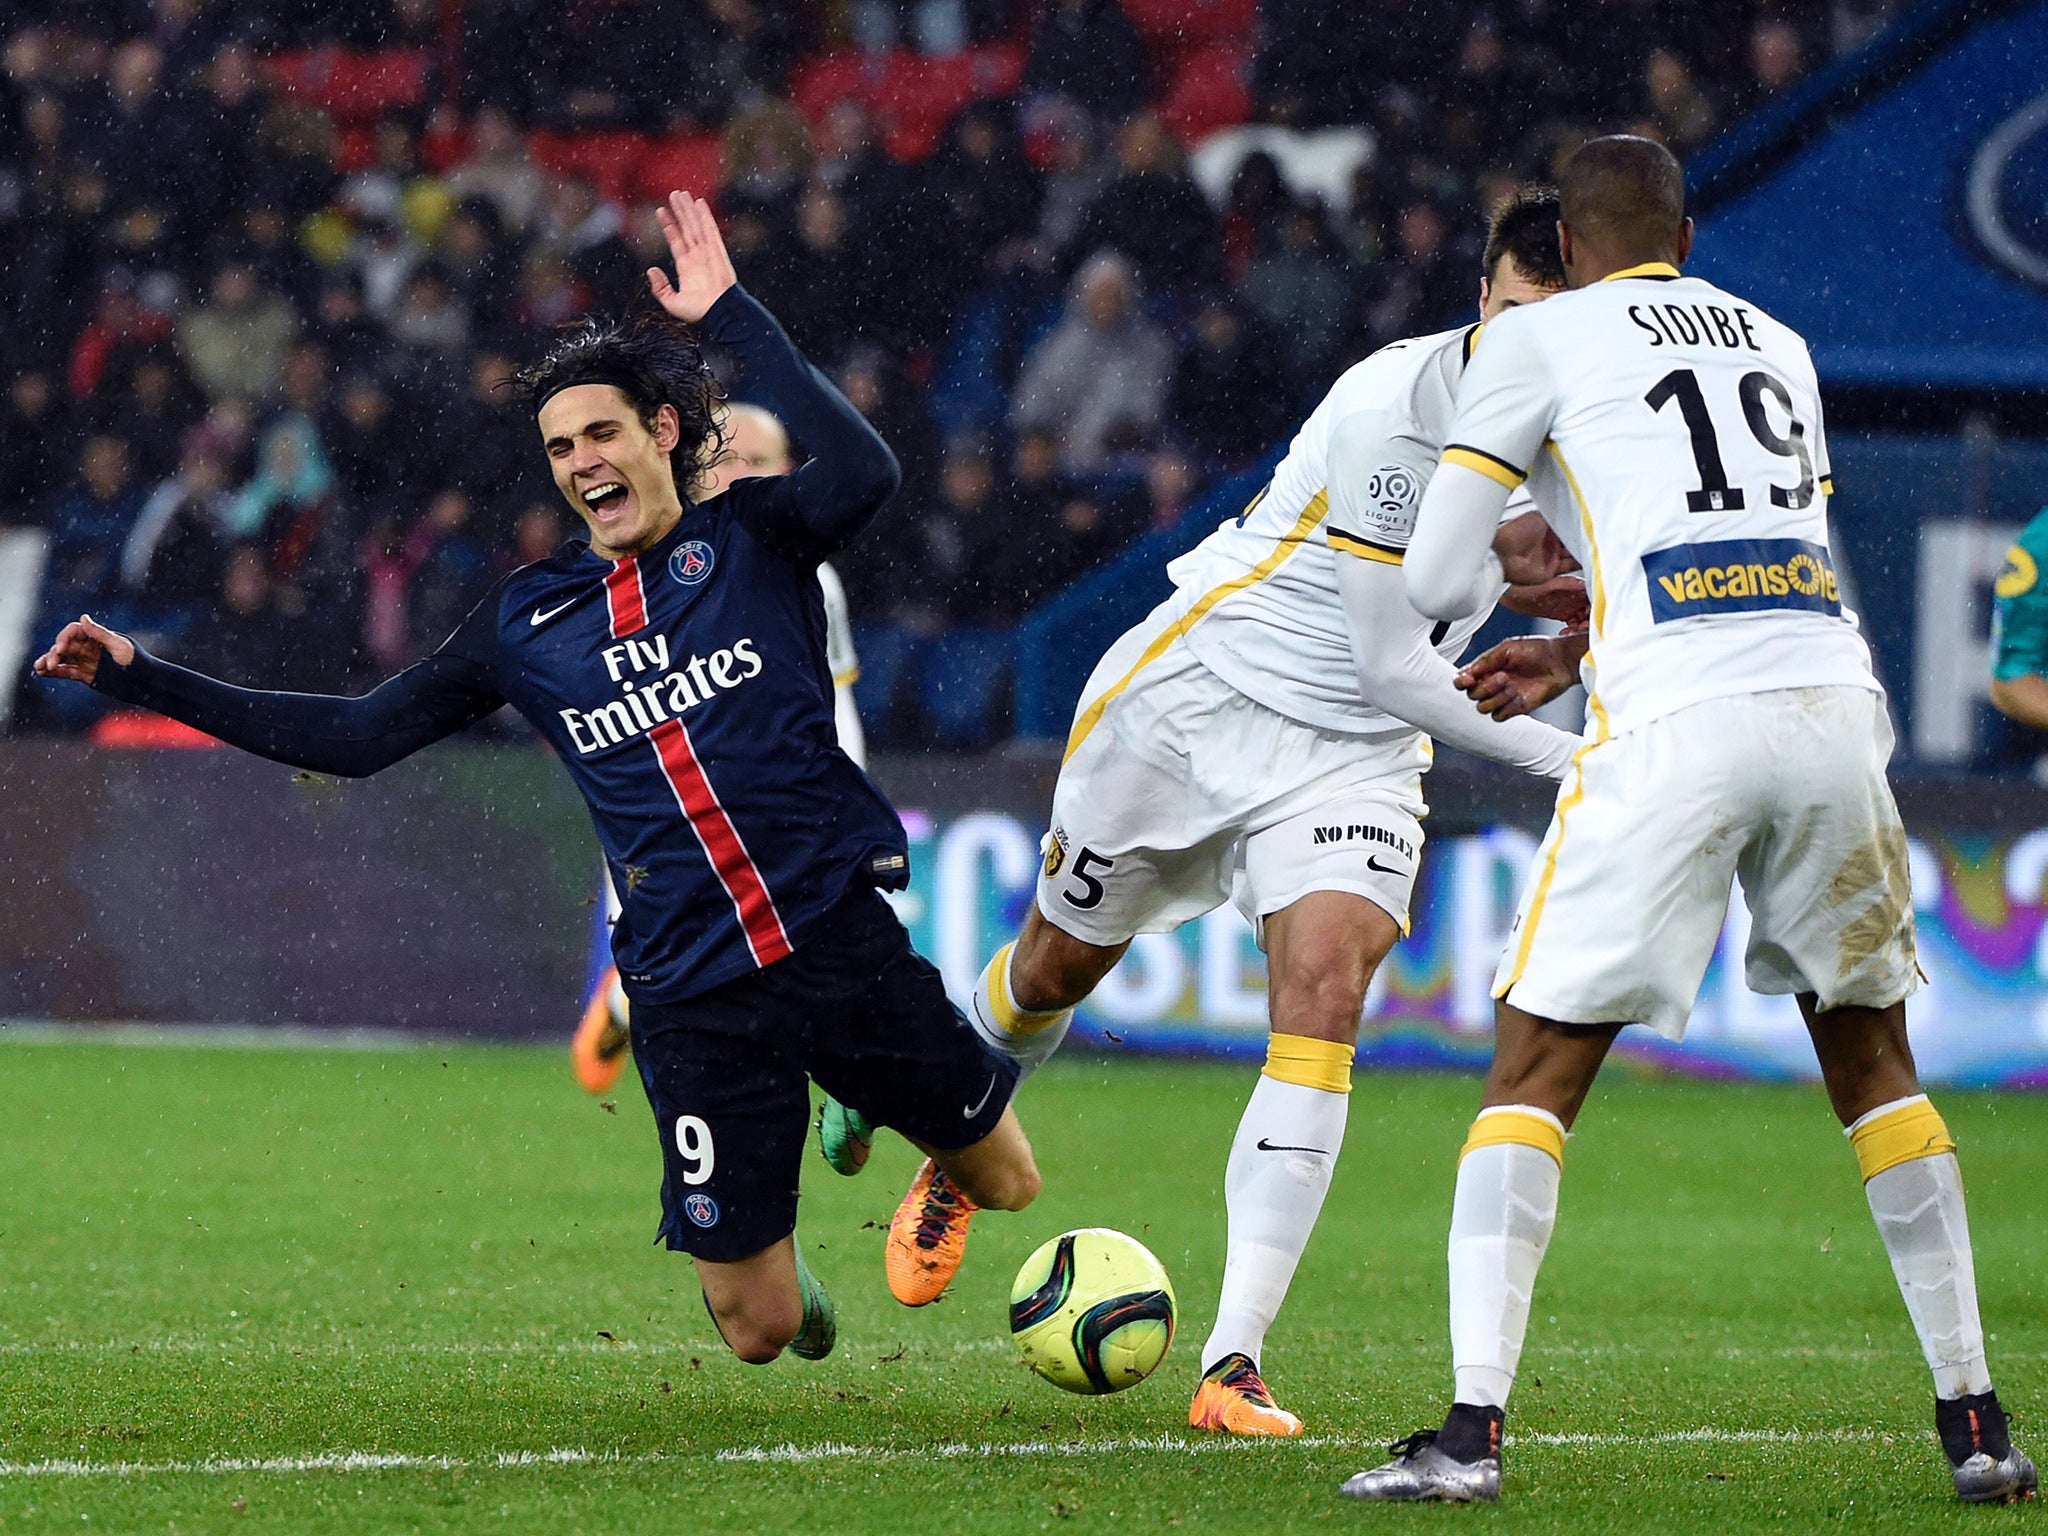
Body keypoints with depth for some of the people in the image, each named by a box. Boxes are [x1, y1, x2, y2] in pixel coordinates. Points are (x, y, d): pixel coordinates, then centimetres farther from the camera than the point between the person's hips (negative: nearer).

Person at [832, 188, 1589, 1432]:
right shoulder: (1392, 410, -27)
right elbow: (1390, 663, -24)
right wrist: (1562, 754, -23)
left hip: (1356, 754, 4)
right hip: (1198, 691, -4)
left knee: (1326, 991, -19)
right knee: (1058, 965, 12)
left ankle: (1235, 1362, -22)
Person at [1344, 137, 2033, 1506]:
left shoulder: (1543, 339, 12)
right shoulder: (1781, 347, 26)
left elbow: (1438, 582, 10)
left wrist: (1518, 556, 34)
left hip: (1679, 725, -4)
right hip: (1834, 696, 4)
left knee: (1536, 1071, 1)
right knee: (1872, 1054, 19)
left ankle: (1473, 1429, -11)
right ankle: (1975, 1423, 17)